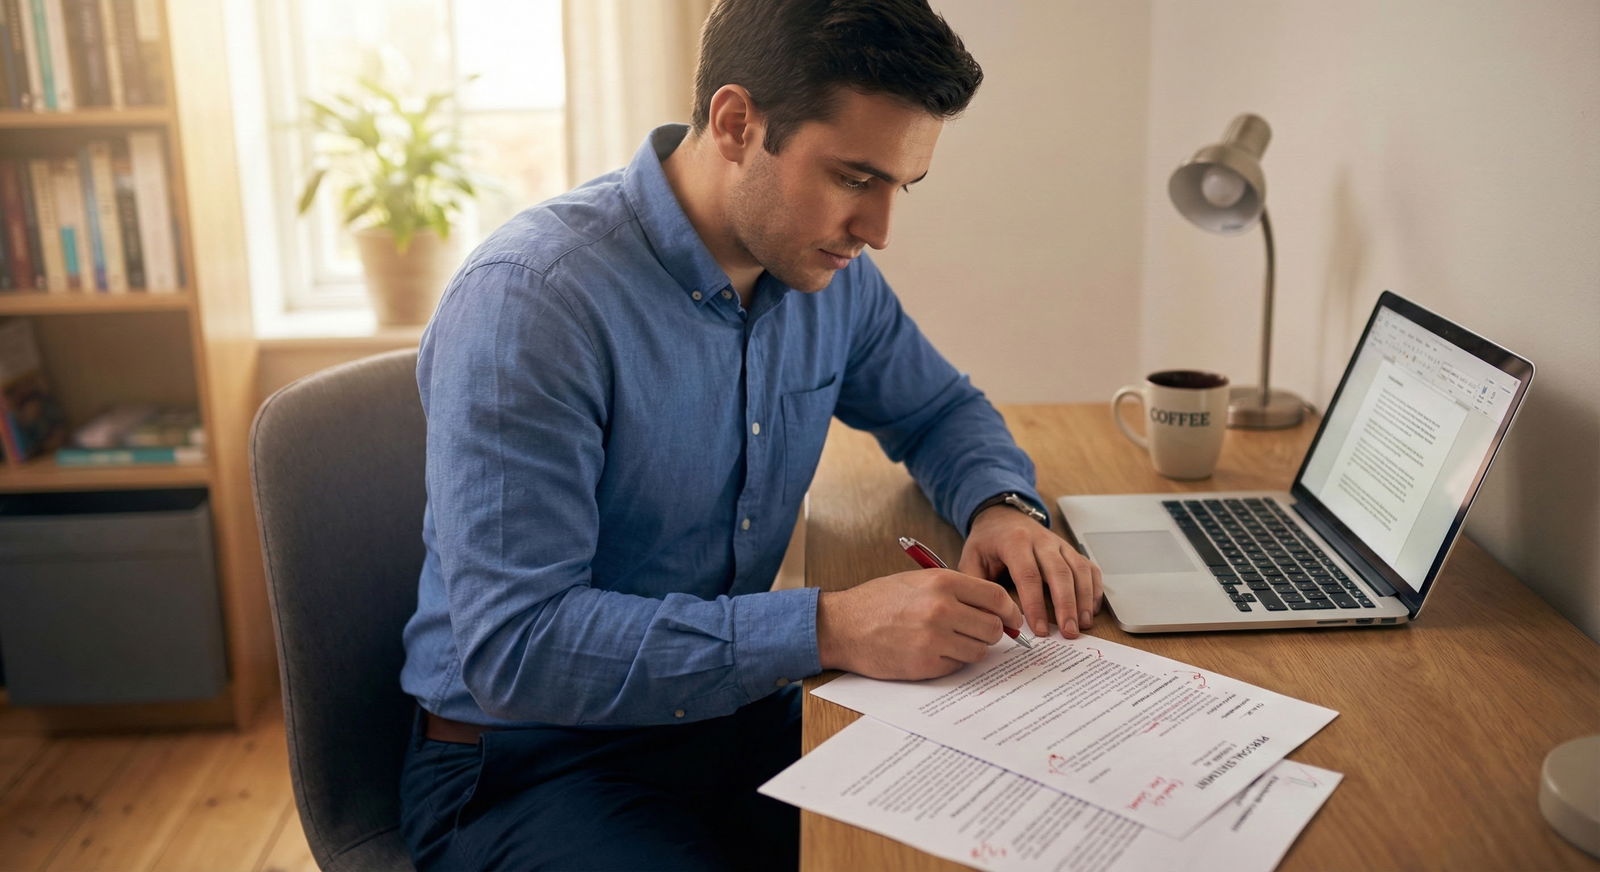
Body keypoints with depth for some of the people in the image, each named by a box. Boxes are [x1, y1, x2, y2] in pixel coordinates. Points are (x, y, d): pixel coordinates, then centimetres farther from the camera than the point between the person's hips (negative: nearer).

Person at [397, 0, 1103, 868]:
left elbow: (940, 409, 18)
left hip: (741, 719, 6)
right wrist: (830, 630, -31)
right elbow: (517, 647, -27)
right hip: (530, 763, -6)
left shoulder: (827, 272, -1)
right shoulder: (528, 298, -23)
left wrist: (1002, 506, -5)